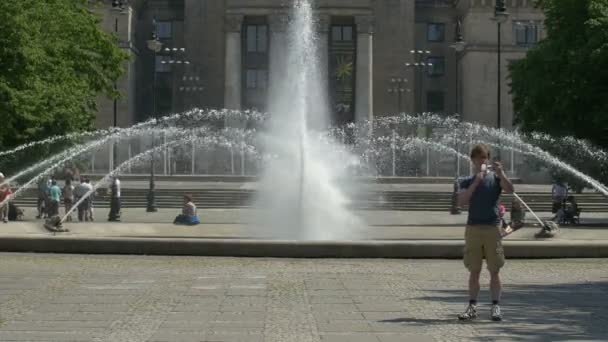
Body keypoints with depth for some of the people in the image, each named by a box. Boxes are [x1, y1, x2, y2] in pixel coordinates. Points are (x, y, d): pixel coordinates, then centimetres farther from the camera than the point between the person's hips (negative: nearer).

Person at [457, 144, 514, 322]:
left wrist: (500, 173, -26)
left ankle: (495, 306, 4)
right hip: (473, 228, 1)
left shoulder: (495, 178, 5)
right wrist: (476, 181, -15)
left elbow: (510, 189, -13)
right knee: (474, 271, 4)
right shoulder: (467, 181, 7)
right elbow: (461, 201, -9)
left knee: (494, 271, 0)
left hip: (493, 227, -1)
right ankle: (472, 306, 9)